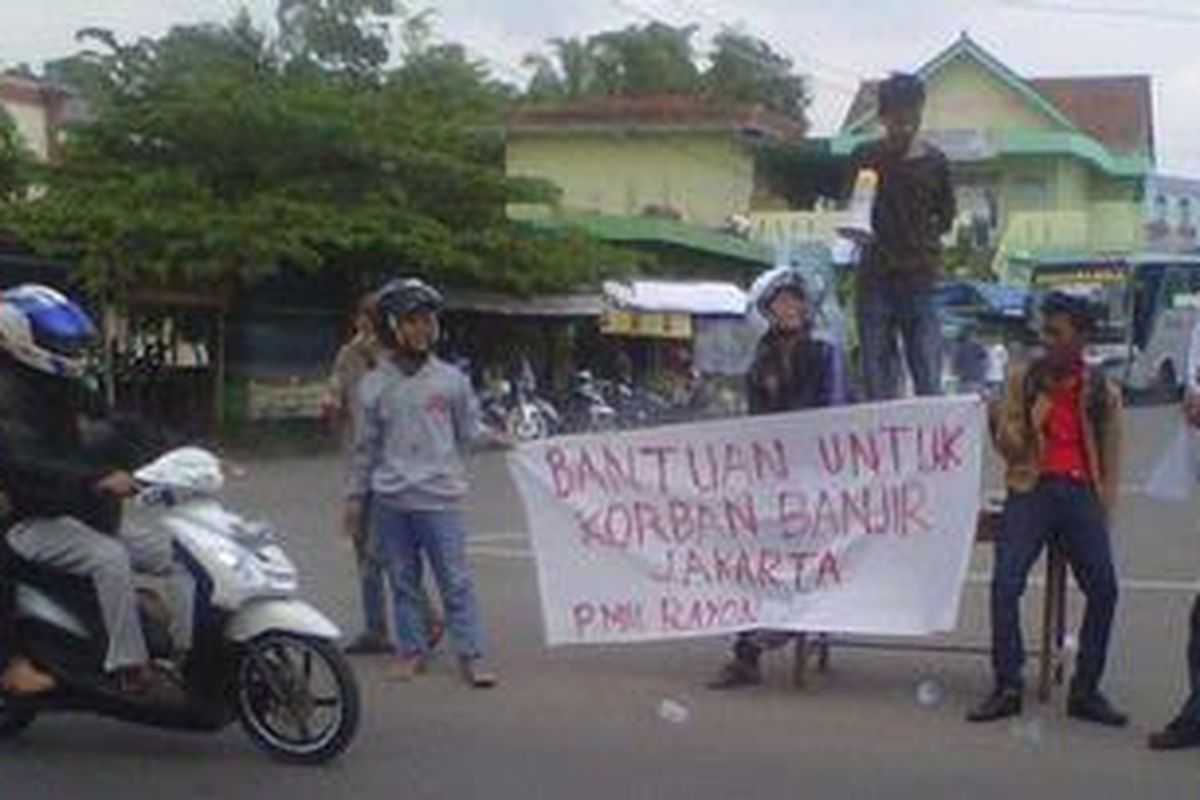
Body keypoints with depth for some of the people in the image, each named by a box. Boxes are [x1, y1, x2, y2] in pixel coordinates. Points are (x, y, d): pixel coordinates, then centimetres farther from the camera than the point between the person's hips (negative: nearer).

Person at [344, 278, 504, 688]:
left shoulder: (451, 379, 4)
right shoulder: (376, 384, 6)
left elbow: (467, 428, 11)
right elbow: (365, 444, 11)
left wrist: (493, 438, -7)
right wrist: (354, 494, 12)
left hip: (438, 497, -2)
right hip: (390, 500, 2)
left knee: (456, 580, -3)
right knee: (403, 581, 9)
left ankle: (471, 656, 1)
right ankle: (412, 651, 19)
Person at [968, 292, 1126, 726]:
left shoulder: (1103, 392, 11)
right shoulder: (1023, 378, 9)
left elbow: (1111, 462, 12)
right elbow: (1011, 449, 4)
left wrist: (1102, 517, 3)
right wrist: (1000, 424, -17)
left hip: (1081, 494, 1)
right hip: (1032, 490, -1)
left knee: (1103, 590, -11)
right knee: (1005, 584, -16)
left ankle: (1085, 691, 3)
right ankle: (1007, 688, -8)